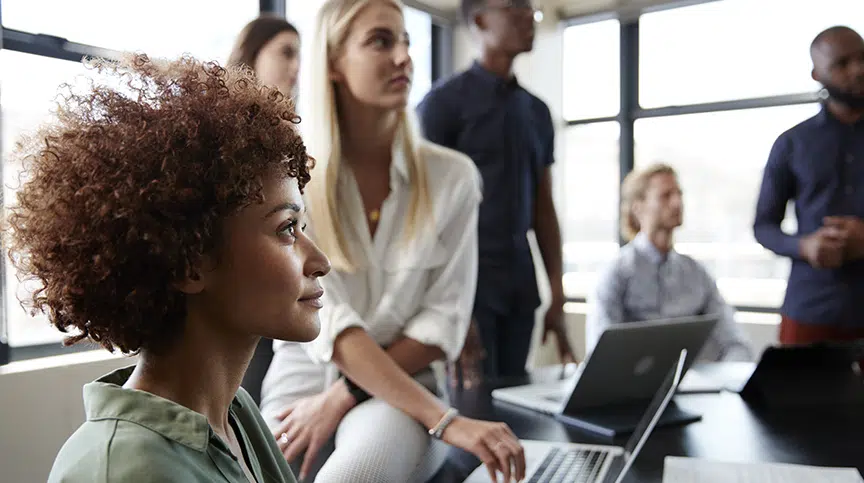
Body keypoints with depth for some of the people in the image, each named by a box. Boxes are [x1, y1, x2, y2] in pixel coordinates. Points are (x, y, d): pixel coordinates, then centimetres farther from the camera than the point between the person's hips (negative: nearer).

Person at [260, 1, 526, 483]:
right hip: (300, 383, 2)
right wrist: (444, 420, -25)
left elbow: (444, 321, -4)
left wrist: (345, 396, -16)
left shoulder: (451, 175, -3)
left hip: (401, 393, -1)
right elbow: (319, 318, -17)